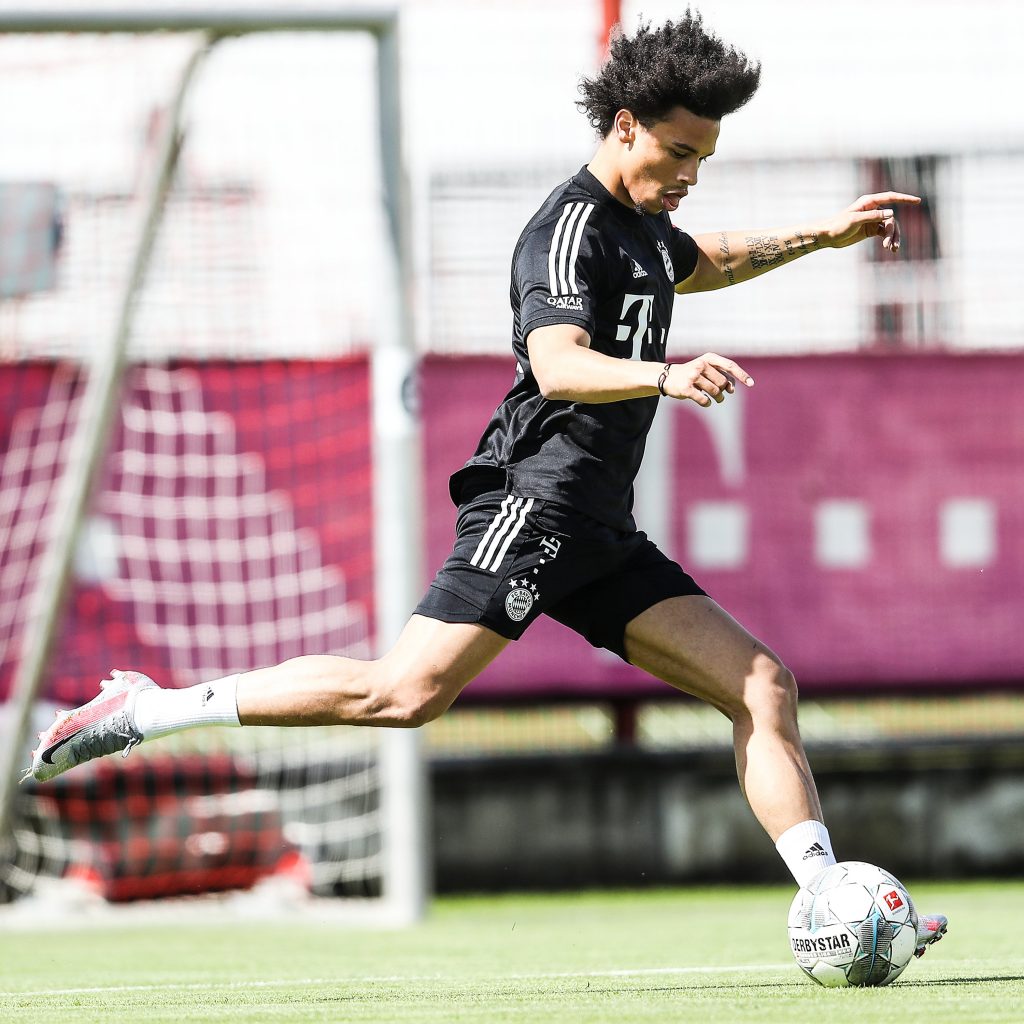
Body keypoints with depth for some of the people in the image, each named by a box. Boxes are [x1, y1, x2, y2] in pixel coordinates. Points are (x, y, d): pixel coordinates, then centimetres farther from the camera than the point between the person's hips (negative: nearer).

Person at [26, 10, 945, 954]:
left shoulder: (643, 226, 21)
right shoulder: (571, 228, -9)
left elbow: (701, 262, 47)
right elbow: (558, 364, -28)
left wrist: (822, 236, 41)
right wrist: (666, 376, -43)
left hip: (602, 532, 10)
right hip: (535, 498, -10)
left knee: (762, 684, 1)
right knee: (407, 692, -22)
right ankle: (148, 710, -14)